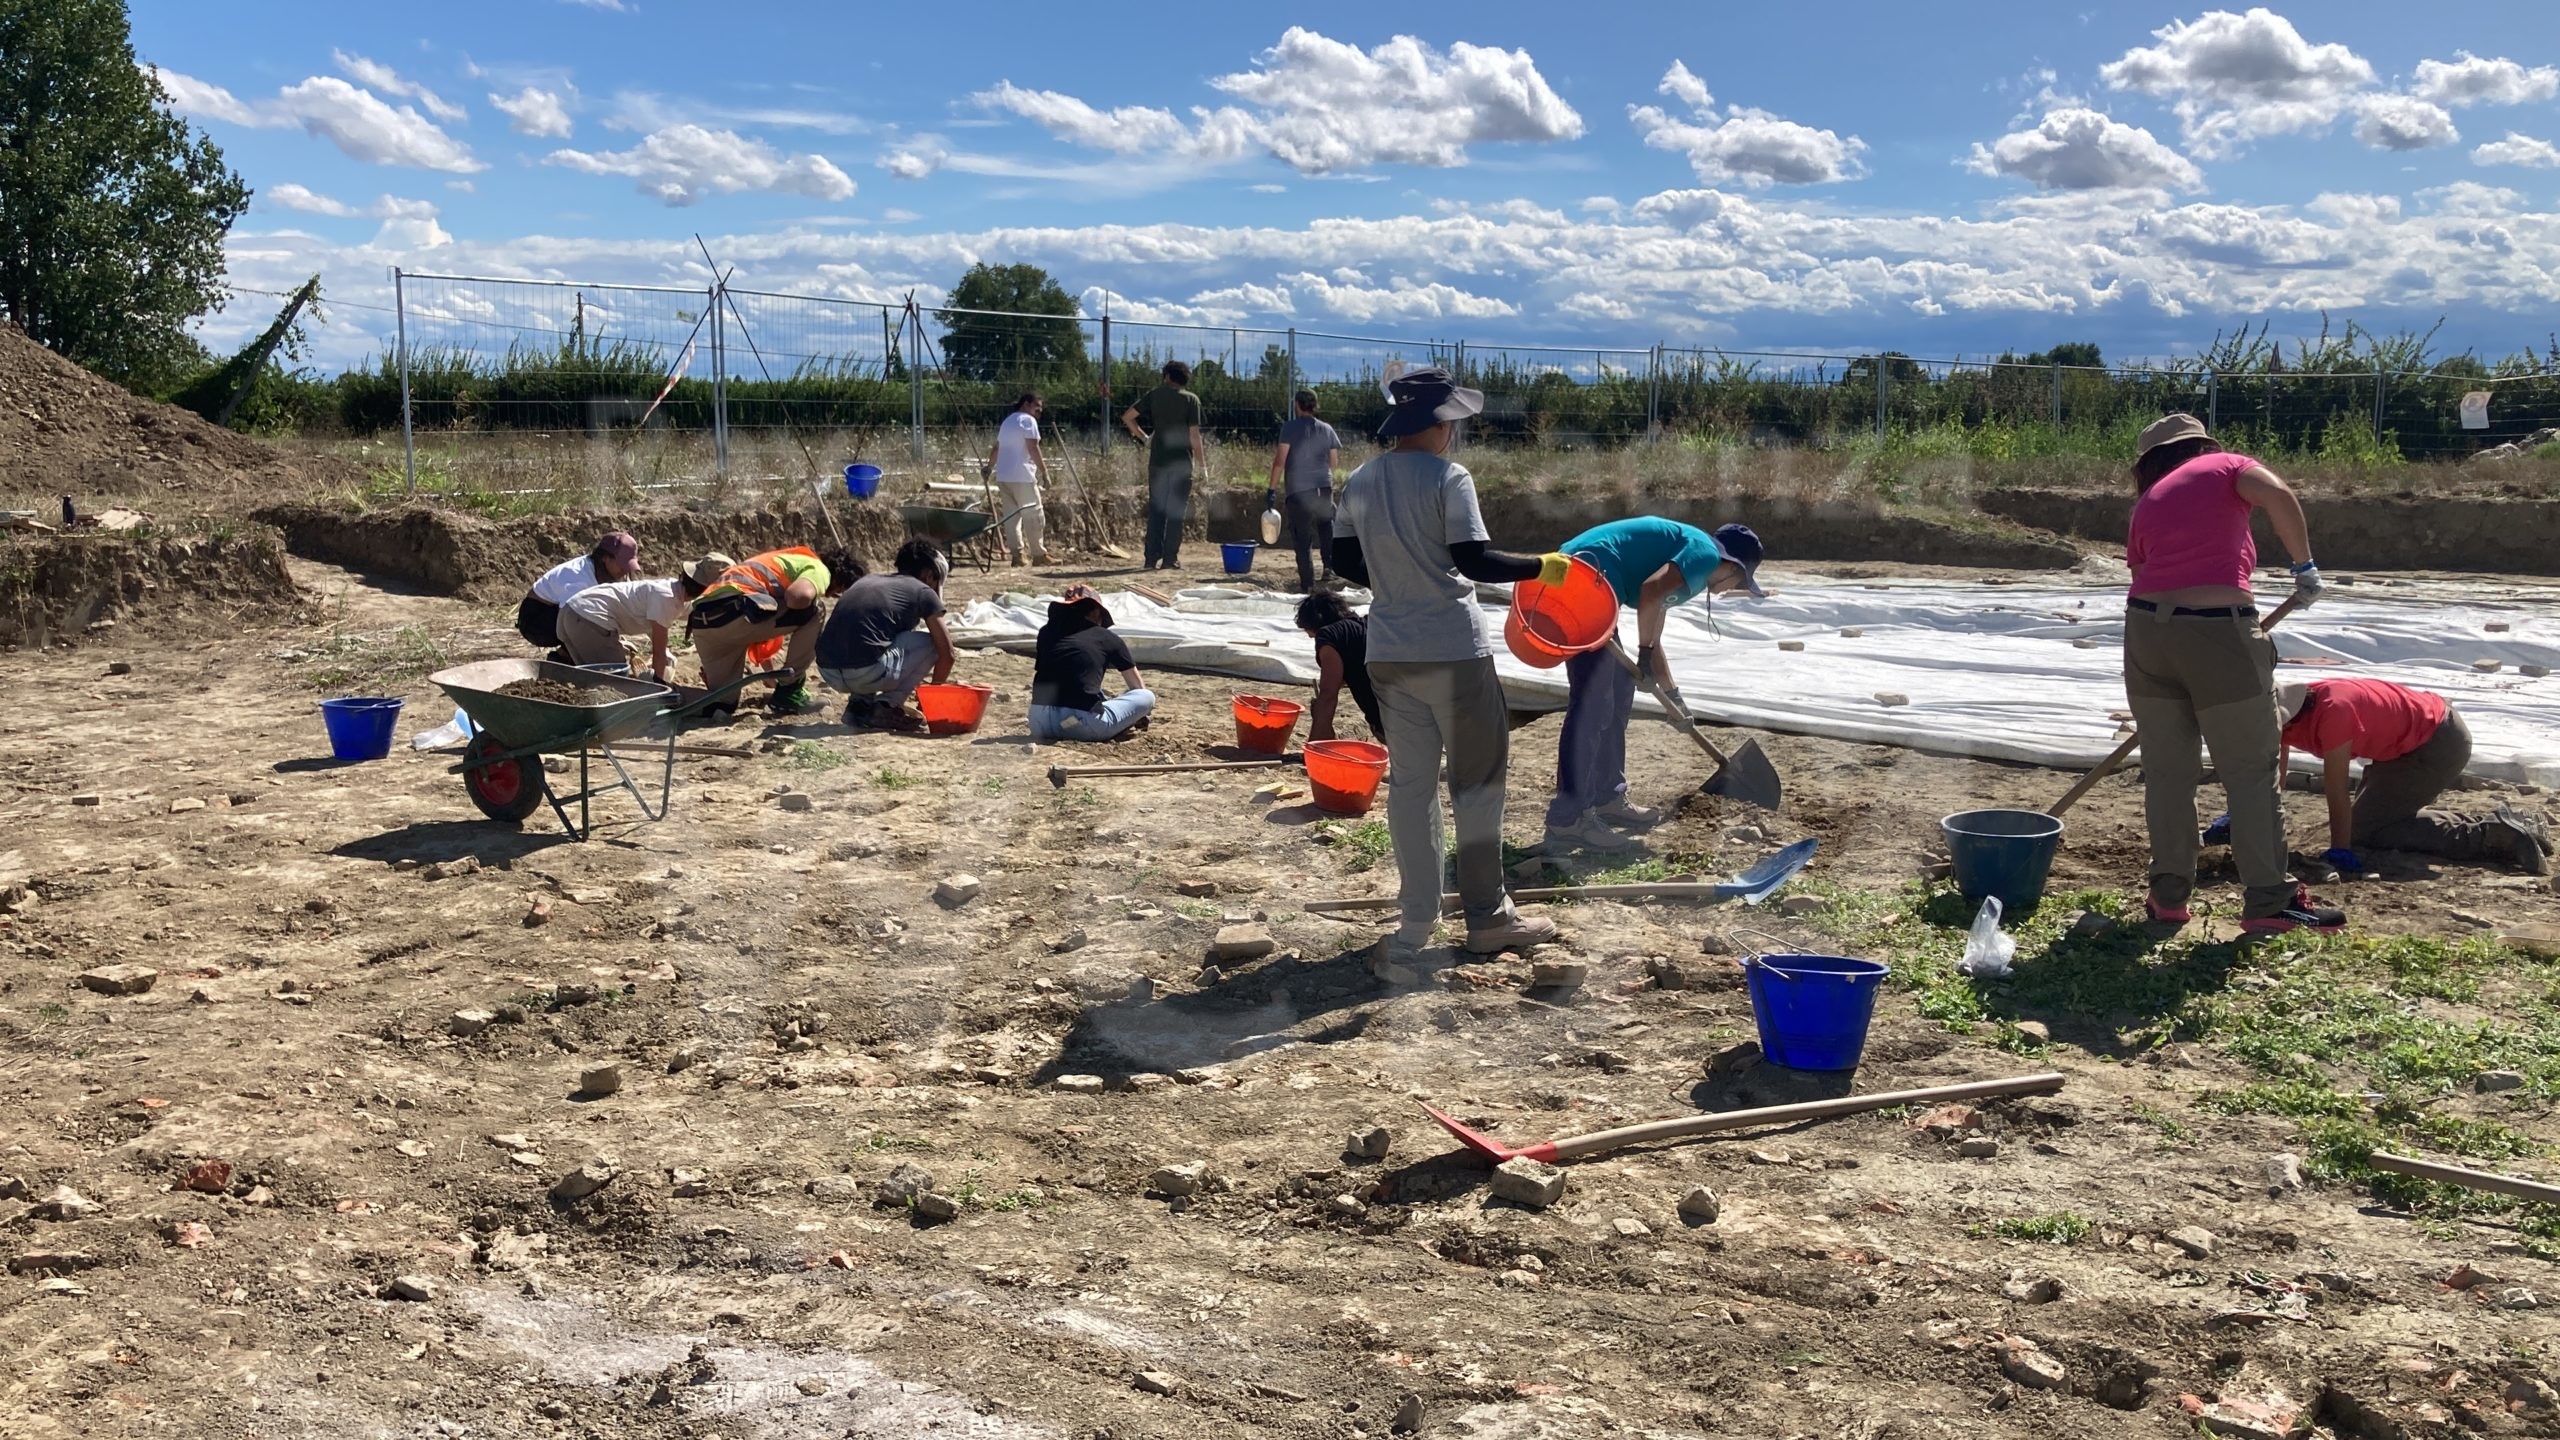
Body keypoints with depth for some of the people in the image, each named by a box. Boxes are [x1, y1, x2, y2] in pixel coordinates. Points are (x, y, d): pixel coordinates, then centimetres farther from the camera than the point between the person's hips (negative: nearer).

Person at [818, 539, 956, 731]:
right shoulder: (923, 592, 11)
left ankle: (859, 703, 15)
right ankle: (887, 705, 4)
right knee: (932, 641, 14)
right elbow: (946, 655, 12)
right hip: (867, 673, -6)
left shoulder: (867, 580, 28)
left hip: (827, 674, 7)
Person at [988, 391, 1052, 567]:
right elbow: (1033, 449, -16)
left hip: (1003, 476, 8)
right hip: (1022, 477, -8)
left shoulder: (1007, 421, 21)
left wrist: (989, 467, 39)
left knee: (1011, 515, 8)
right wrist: (1044, 471, -16)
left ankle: (1018, 553, 4)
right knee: (1034, 515, -2)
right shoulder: (1028, 420, -6)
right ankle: (1039, 554, 0)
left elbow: (997, 448, 28)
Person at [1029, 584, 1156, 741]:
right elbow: (1138, 687, 27)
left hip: (1039, 726, 4)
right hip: (1081, 725, -4)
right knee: (1148, 697, 16)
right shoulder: (1109, 639, 14)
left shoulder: (1047, 633, 19)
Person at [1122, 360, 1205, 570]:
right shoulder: (1191, 400, -4)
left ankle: (1152, 557, 5)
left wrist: (1144, 437, 13)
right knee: (1176, 511, 2)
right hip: (1182, 463, -2)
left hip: (1157, 462, 3)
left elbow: (1127, 417, 2)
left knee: (1155, 509, 8)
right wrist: (1203, 467, -5)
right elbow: (1194, 436, -9)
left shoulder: (1154, 395, 4)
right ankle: (1170, 558, 0)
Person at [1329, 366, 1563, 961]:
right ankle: (1487, 917, 13)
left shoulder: (1361, 481, 6)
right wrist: (1539, 567, -7)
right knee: (1477, 781, 6)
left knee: (1410, 782, 11)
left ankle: (1415, 923, 13)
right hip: (1453, 650, -6)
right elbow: (1473, 560, -19)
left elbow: (1344, 562, 11)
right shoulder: (1448, 478, -13)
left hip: (1389, 654, 6)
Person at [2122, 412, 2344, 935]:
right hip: (2216, 629, -4)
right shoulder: (2226, 467, 11)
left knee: (2167, 769, 13)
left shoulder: (2146, 505, 21)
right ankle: (2268, 900, 7)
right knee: (2251, 770, 5)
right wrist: (2304, 565, -2)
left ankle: (2168, 894, 17)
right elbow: (2278, 495, -11)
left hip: (2147, 627, 4)